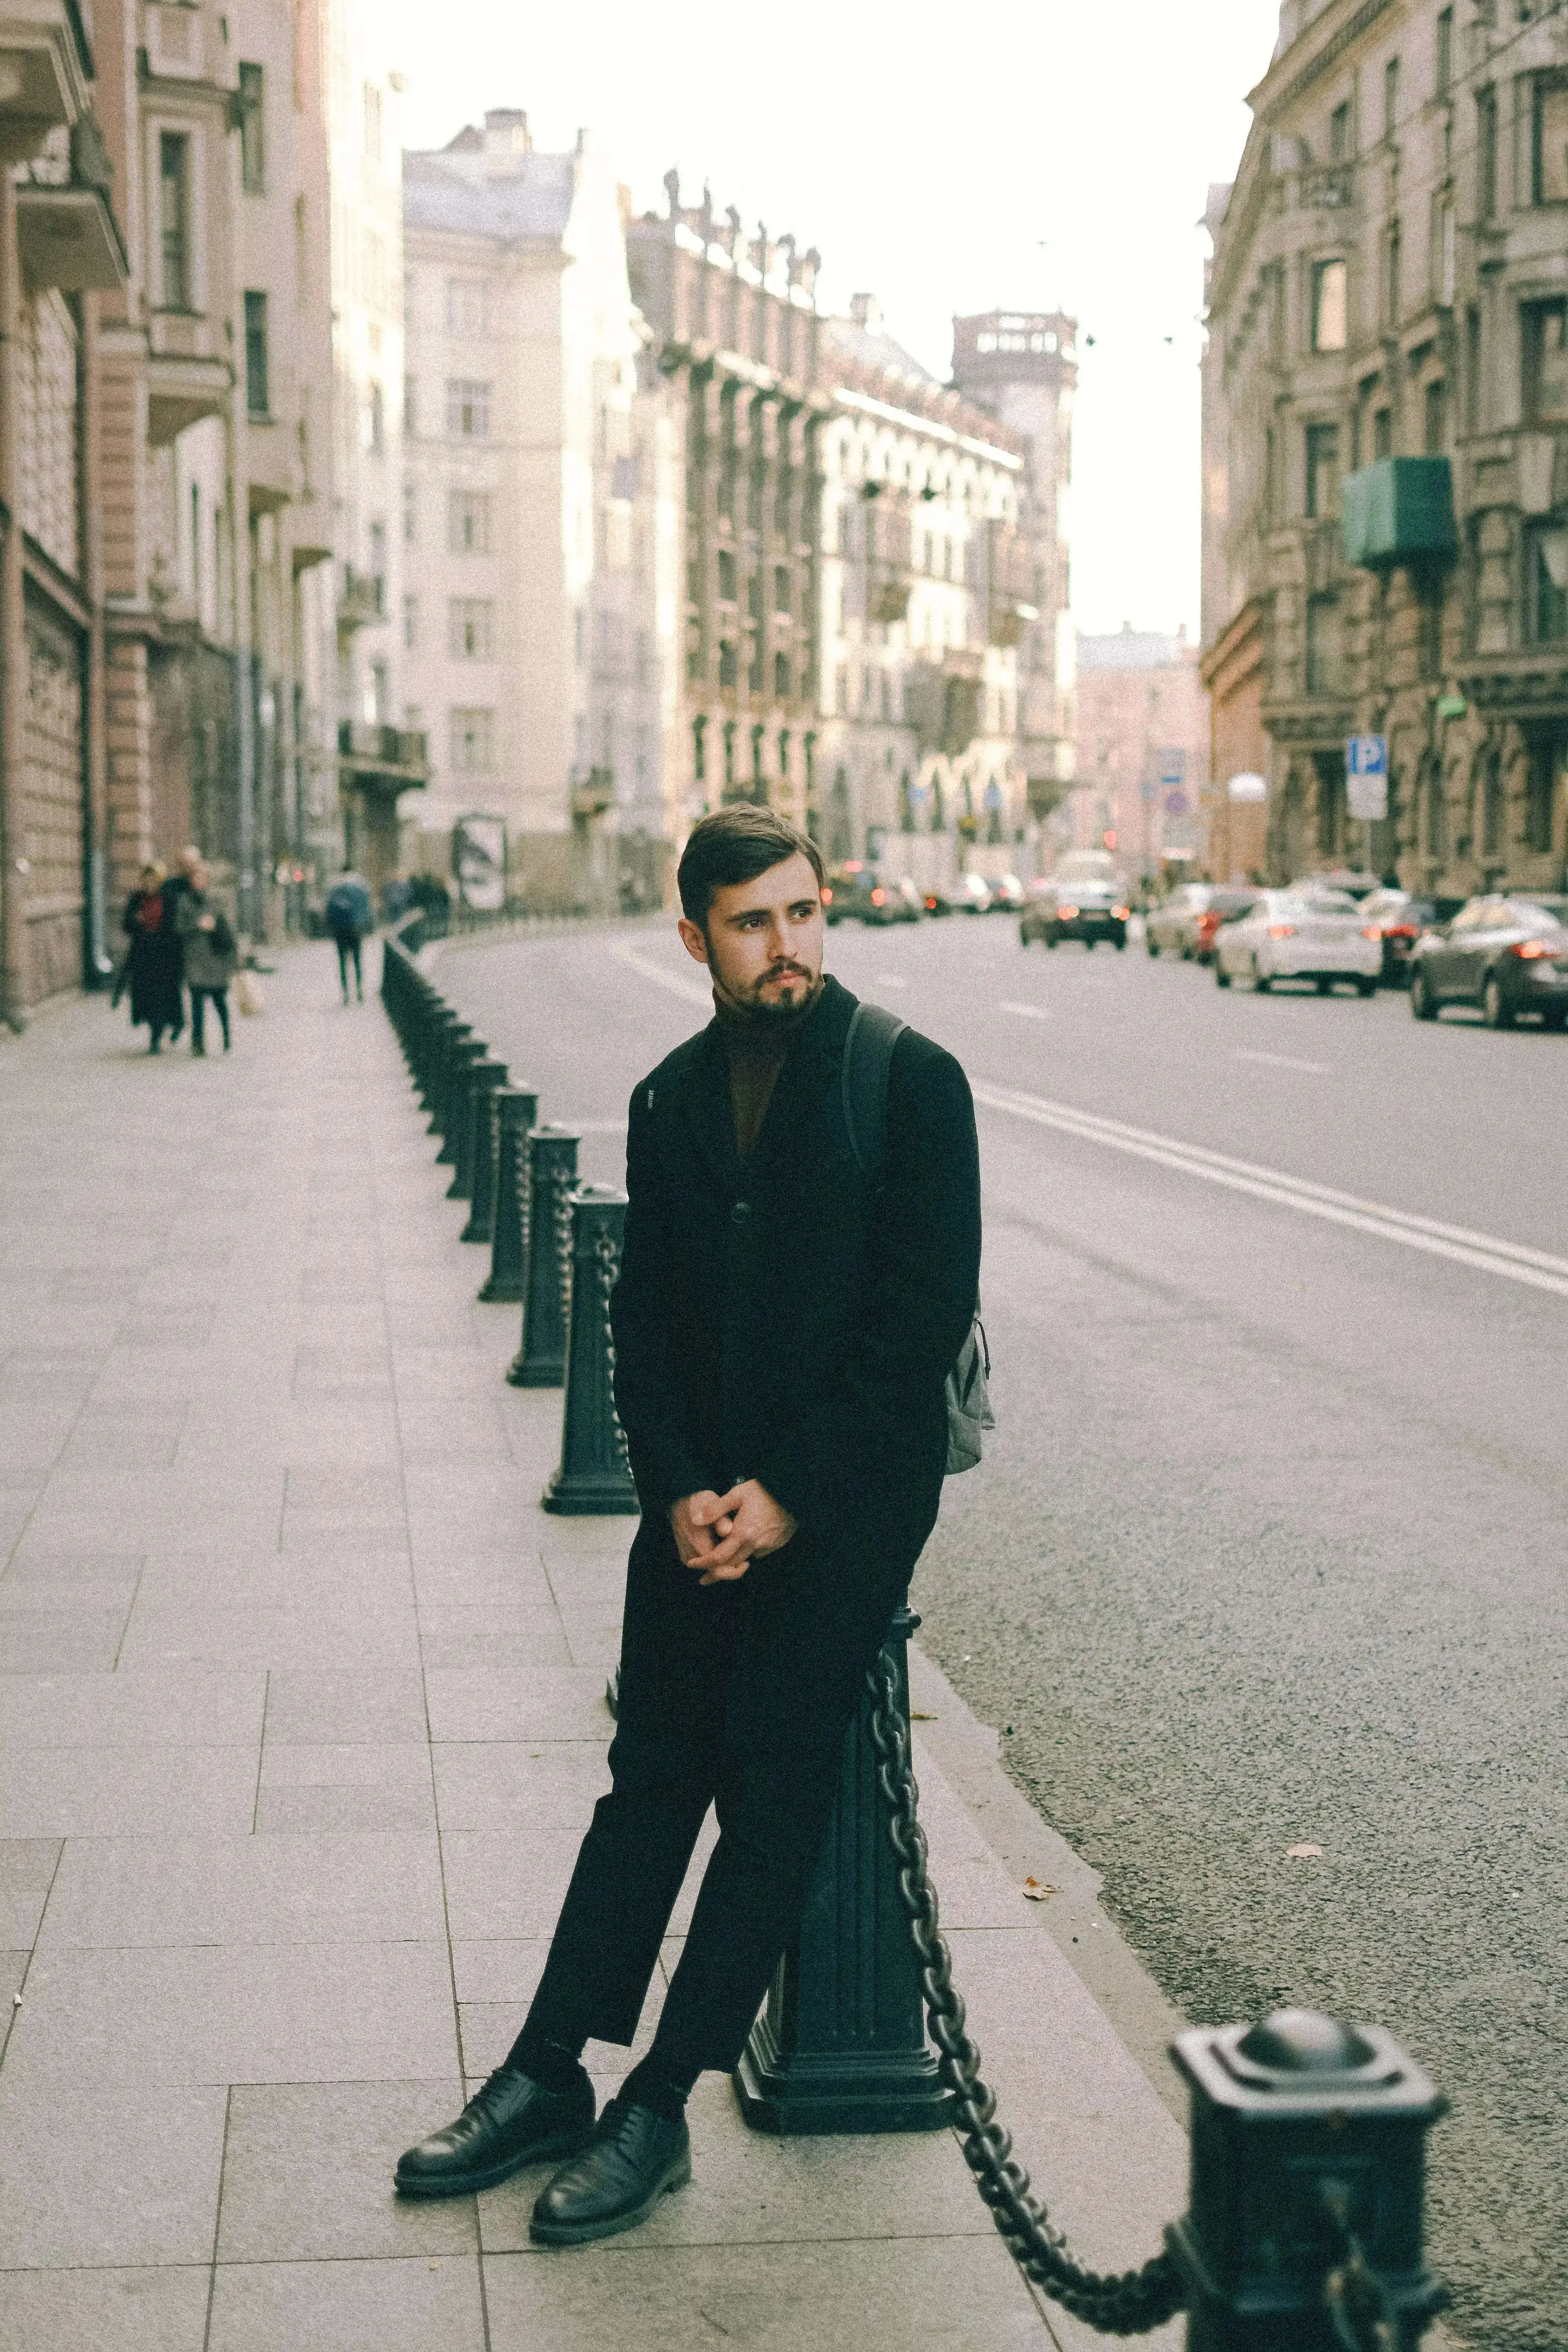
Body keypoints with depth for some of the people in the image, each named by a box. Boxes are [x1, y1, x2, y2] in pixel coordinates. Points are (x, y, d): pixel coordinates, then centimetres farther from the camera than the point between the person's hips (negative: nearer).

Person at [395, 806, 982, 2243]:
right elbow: (643, 1315, 11)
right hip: (705, 1493, 4)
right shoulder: (670, 1102, 10)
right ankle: (549, 2075, 10)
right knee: (655, 1769, 5)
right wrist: (680, 1490, -5)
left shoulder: (909, 1080, -6)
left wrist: (790, 1492, -13)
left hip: (849, 1490, -4)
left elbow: (929, 1310, -10)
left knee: (771, 1780, -6)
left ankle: (656, 2110, -1)